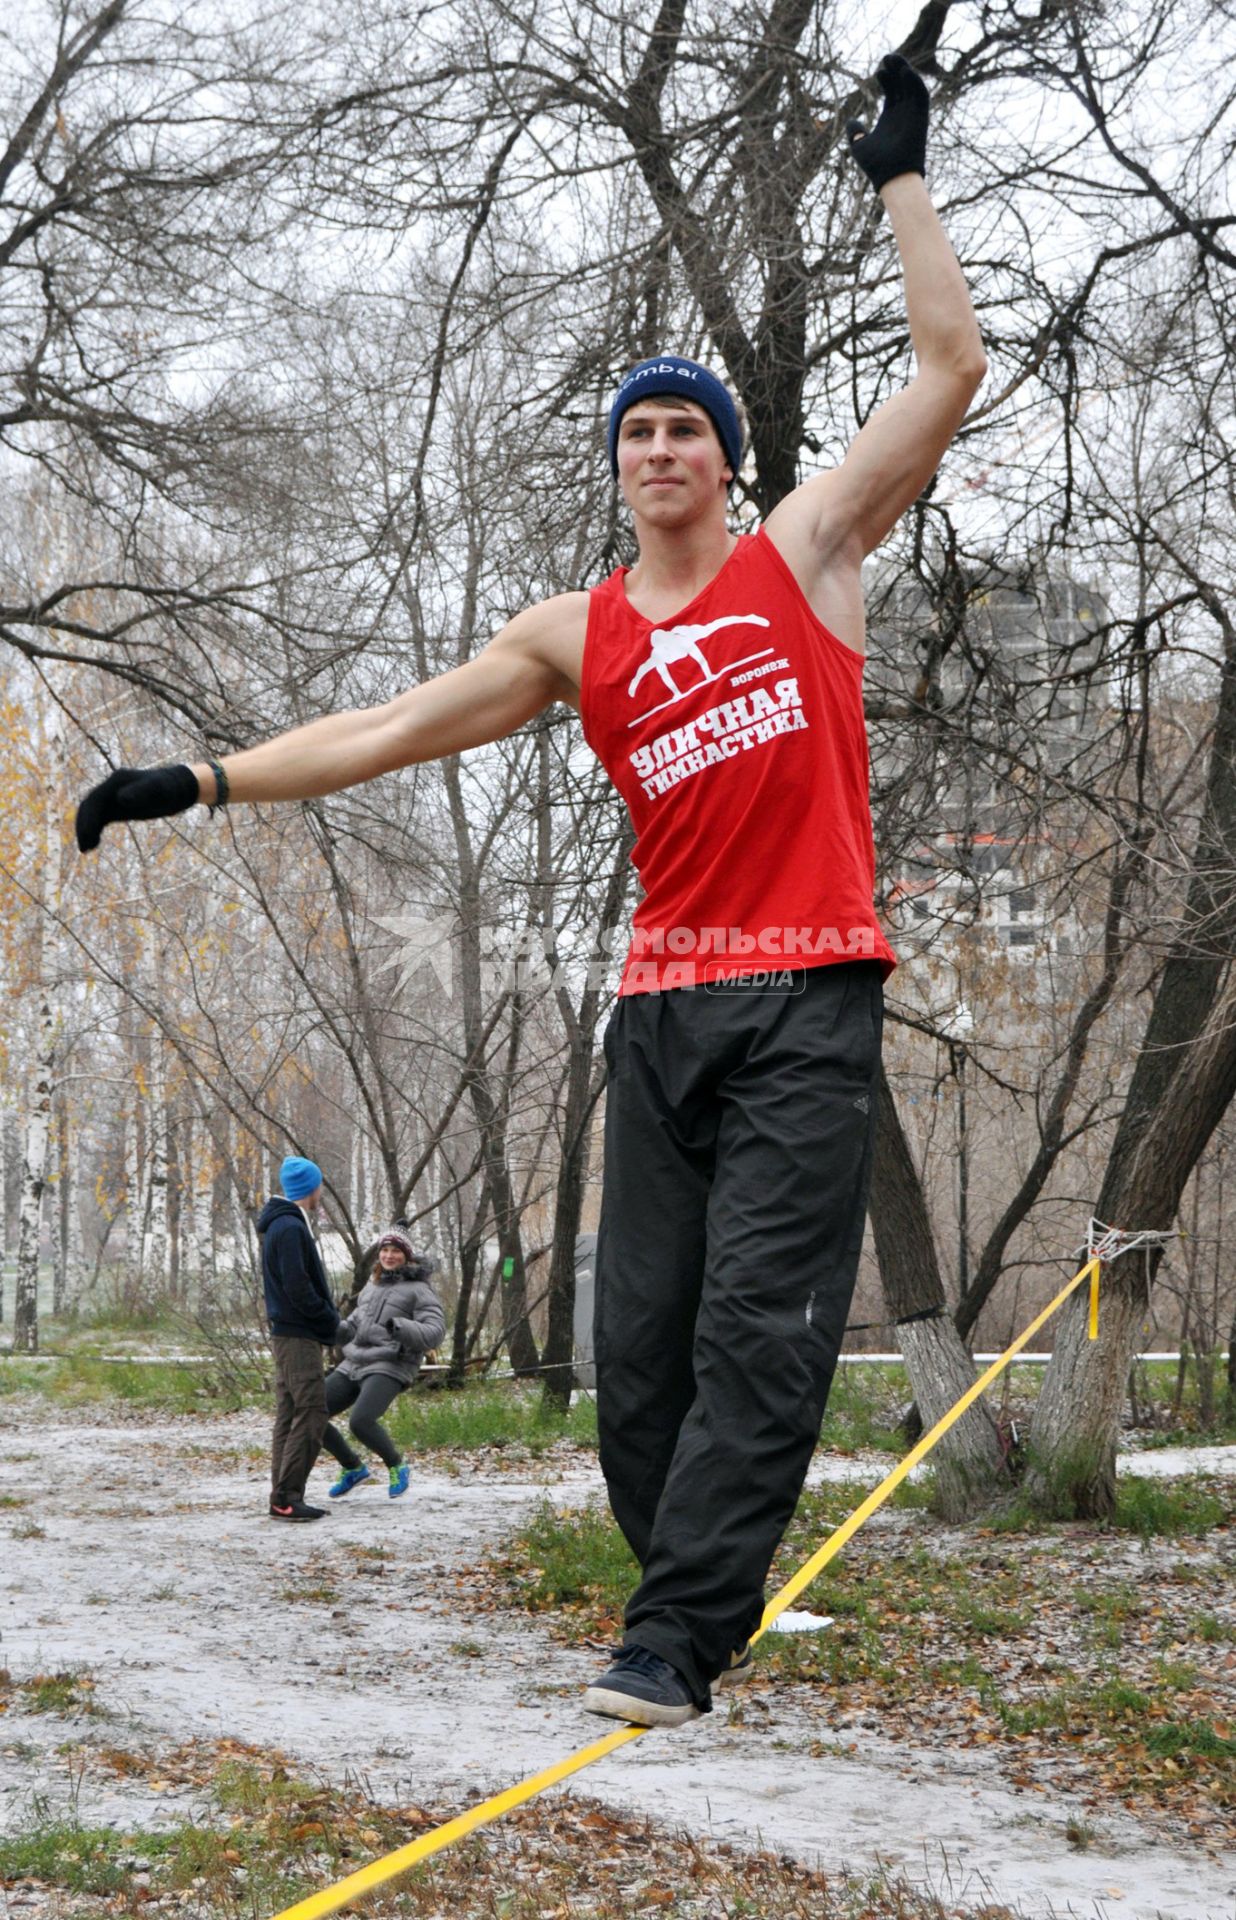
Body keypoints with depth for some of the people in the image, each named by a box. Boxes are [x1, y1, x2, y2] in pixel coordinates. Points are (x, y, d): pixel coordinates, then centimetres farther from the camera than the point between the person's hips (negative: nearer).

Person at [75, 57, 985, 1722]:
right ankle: (704, 1607, 15)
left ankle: (671, 1642, -13)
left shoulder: (807, 551, 8)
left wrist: (903, 178, 7)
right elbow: (397, 727, 10)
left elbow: (951, 367, 6)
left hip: (808, 999, -3)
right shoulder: (576, 635, 14)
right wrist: (205, 782, 3)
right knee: (642, 1337, 2)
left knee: (757, 1328, -12)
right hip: (662, 1004, 4)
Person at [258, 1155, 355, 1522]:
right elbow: (298, 1288, -21)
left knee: (289, 1416, 10)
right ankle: (287, 1496, -12)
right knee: (310, 1414, -10)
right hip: (298, 1336, -10)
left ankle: (283, 1498, 12)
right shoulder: (290, 1228, -15)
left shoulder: (283, 1225, 18)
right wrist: (333, 1323, -11)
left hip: (288, 1335, 10)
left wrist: (333, 1319, 12)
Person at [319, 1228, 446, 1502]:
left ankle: (396, 1466, -2)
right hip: (354, 1365, 7)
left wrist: (400, 1327, -26)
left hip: (389, 1368, -7)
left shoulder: (418, 1289, 0)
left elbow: (434, 1332, -11)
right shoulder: (371, 1286, 21)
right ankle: (353, 1468, 17)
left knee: (360, 1420, -31)